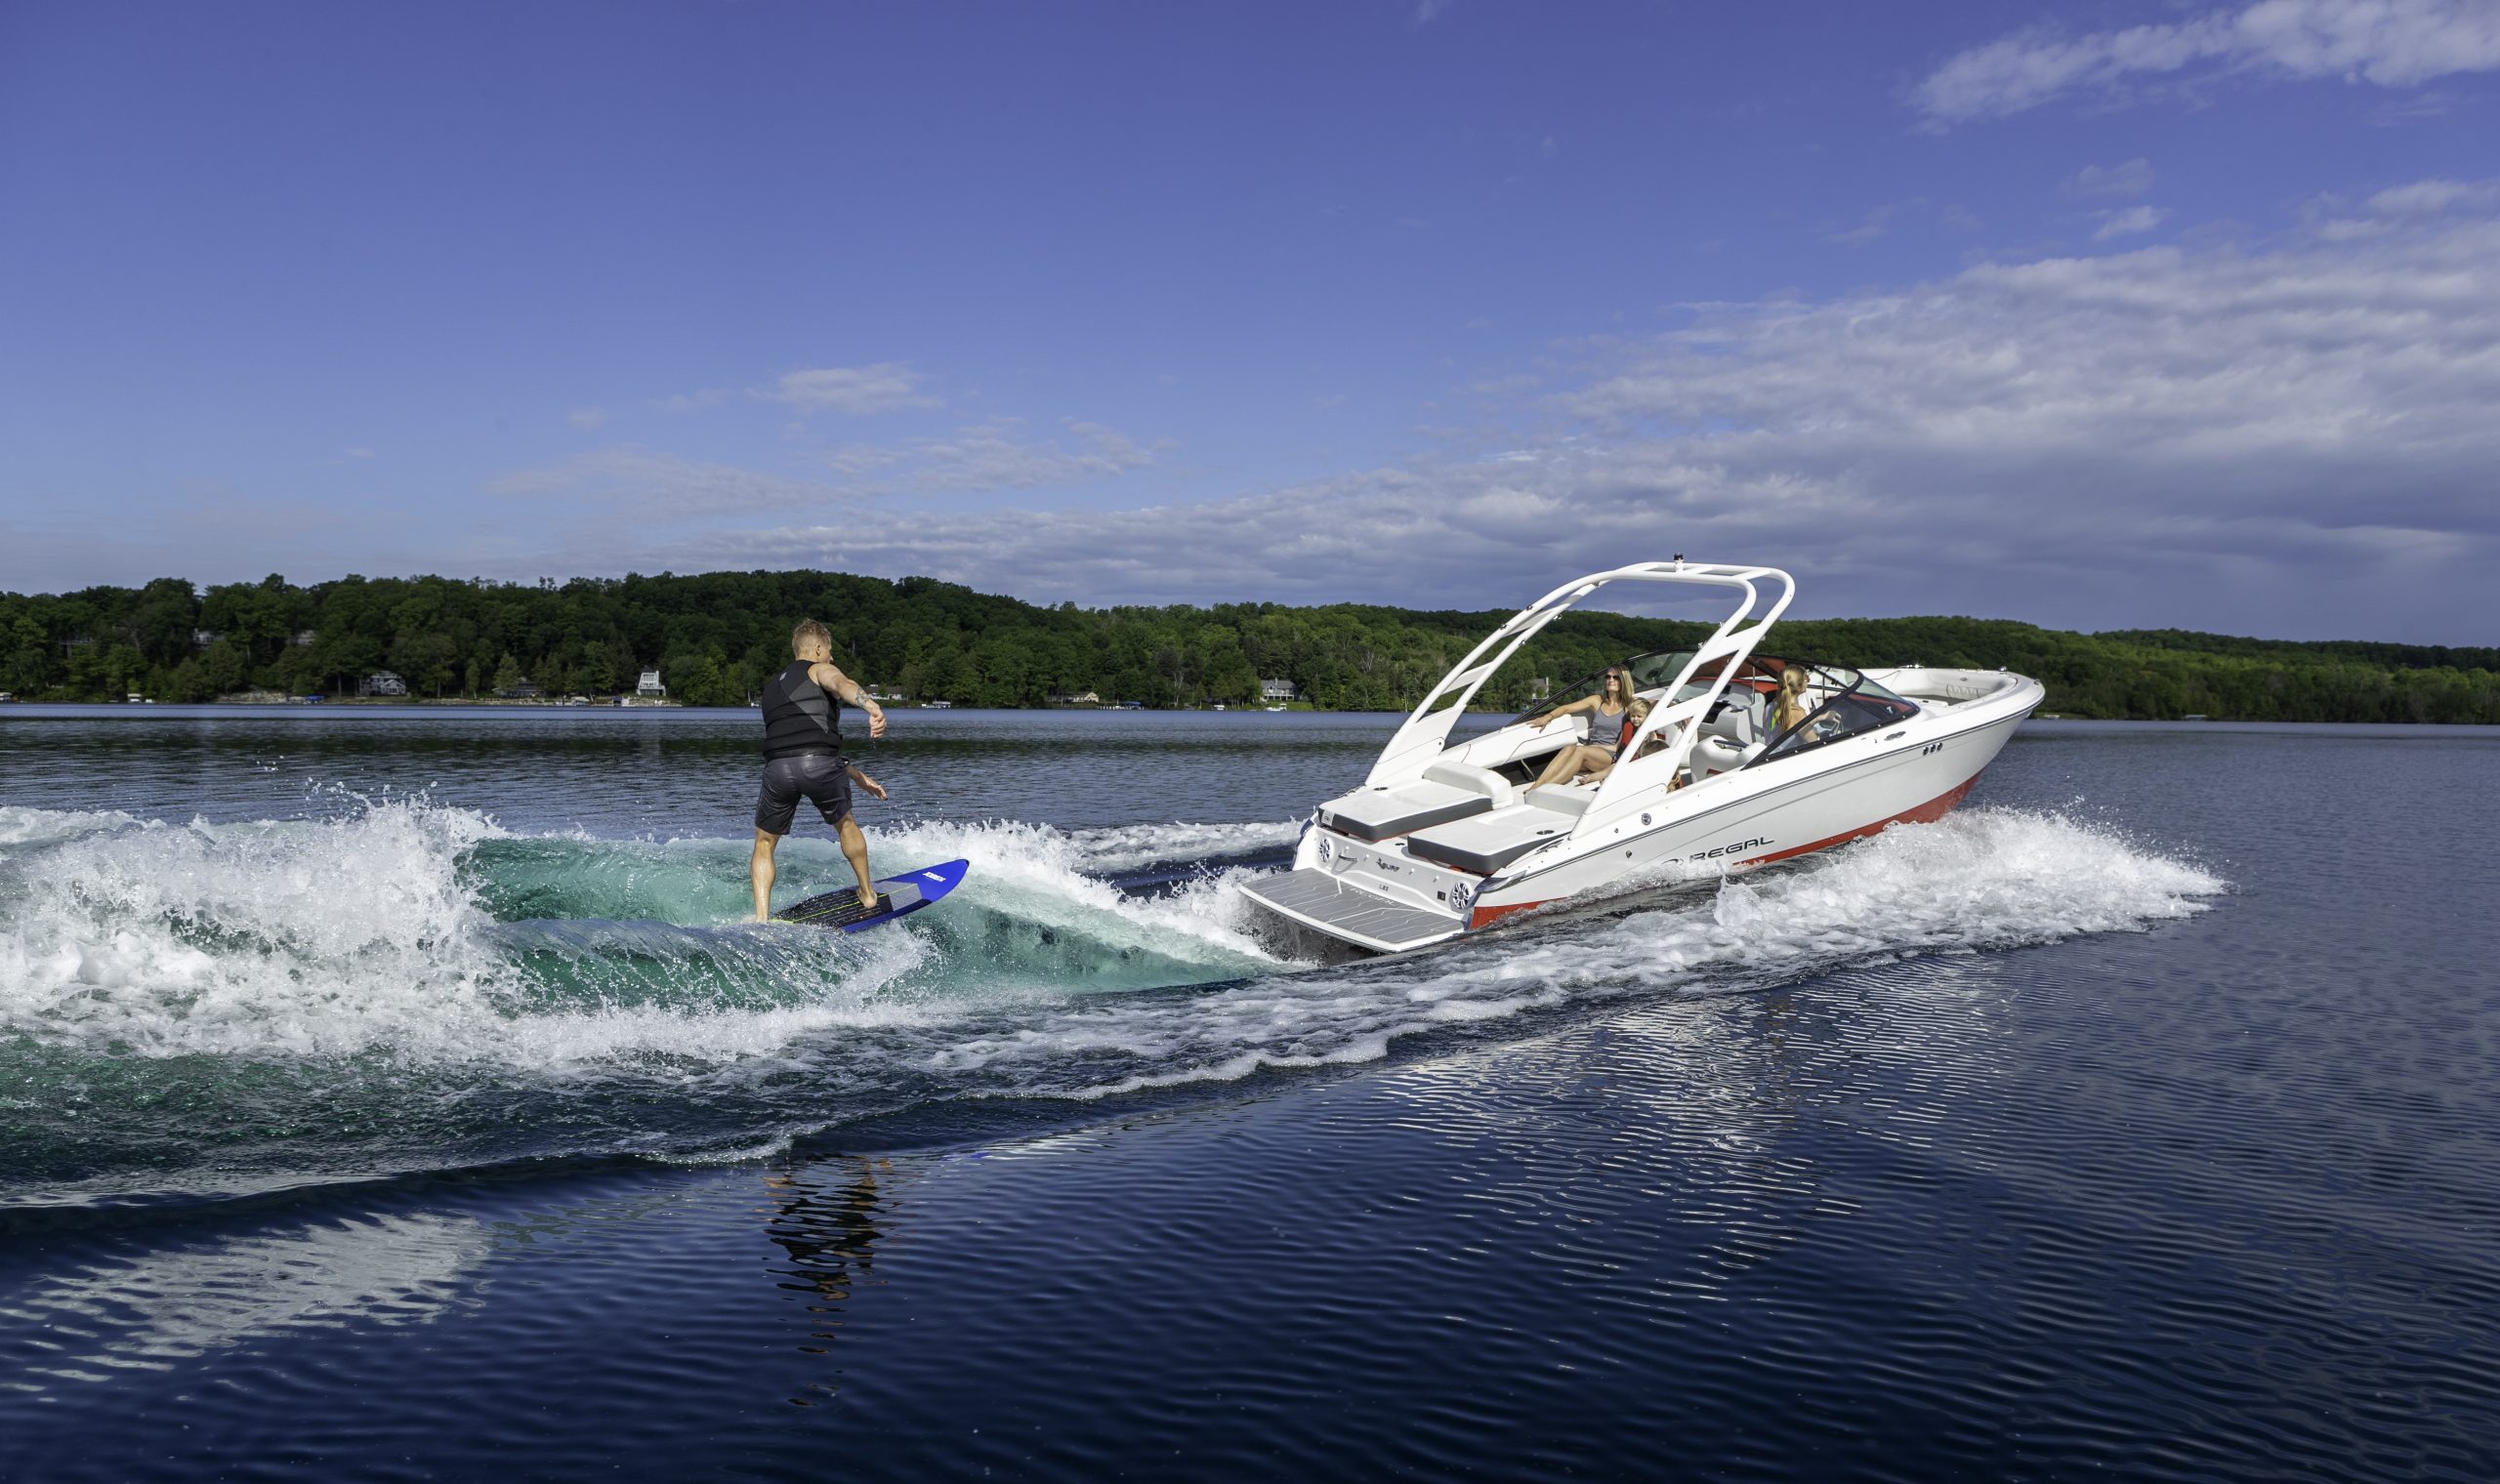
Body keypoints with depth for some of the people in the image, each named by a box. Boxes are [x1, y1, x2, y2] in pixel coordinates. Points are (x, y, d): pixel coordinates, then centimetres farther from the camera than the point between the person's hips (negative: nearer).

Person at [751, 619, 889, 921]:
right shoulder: (819, 670, 11)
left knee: (764, 845, 20)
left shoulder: (773, 687, 32)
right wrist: (873, 708, -38)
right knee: (845, 824, 24)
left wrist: (858, 777, 37)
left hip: (778, 768, 4)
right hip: (819, 764, -4)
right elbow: (843, 685, -16)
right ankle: (868, 894, 37)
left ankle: (762, 918, 6)